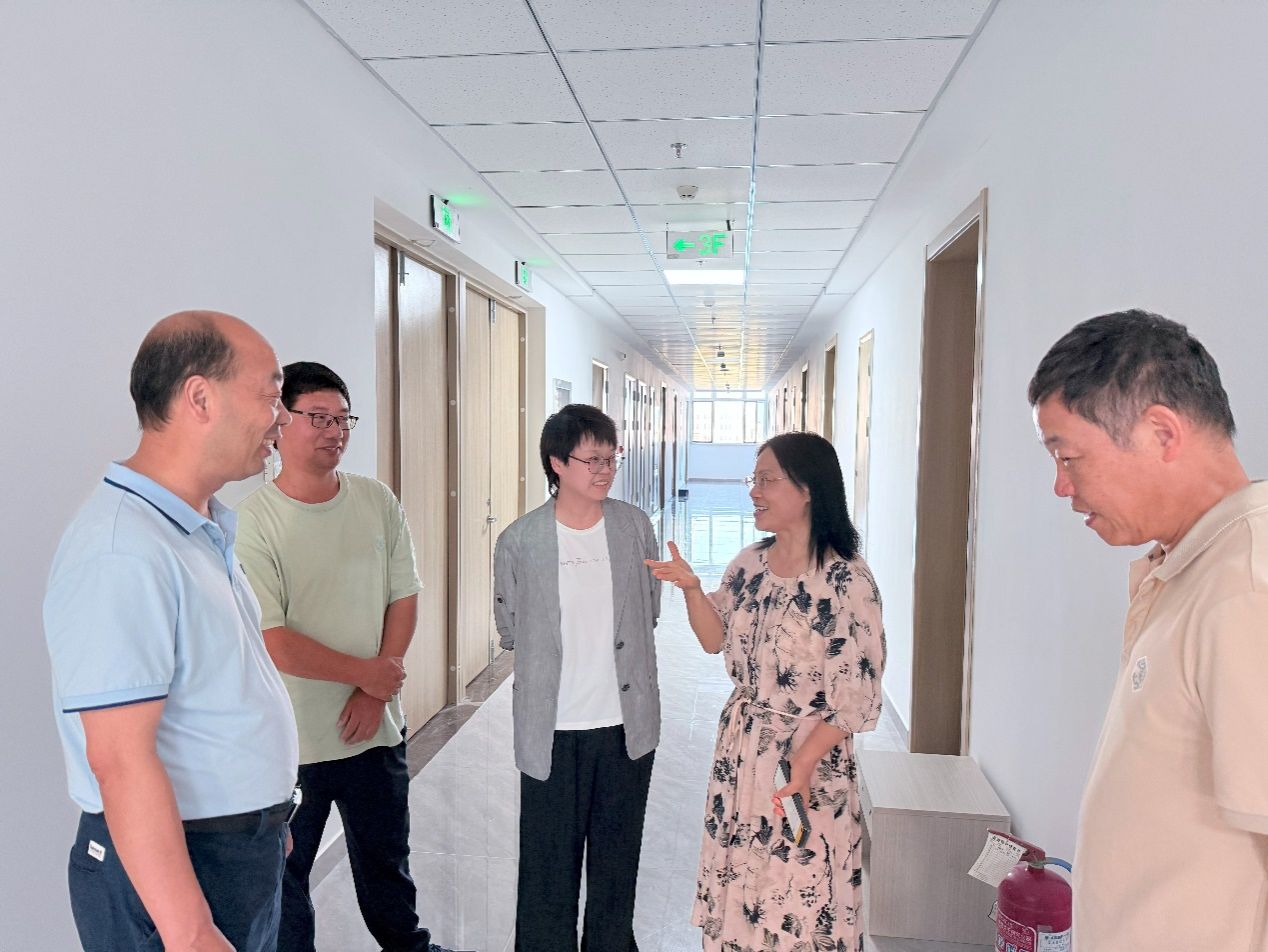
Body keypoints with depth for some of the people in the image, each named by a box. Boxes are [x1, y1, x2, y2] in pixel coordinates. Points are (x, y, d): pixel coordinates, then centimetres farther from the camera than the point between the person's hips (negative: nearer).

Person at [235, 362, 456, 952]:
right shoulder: (253, 520, -15)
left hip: (375, 727, 5)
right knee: (281, 872, 15)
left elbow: (403, 598, 2)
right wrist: (366, 673, -10)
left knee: (386, 858, 23)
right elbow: (271, 643, -19)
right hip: (289, 742, -4)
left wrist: (374, 695, -7)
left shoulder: (377, 502, 0)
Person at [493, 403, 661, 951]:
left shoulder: (635, 526, -3)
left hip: (627, 722, 2)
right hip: (553, 728, -2)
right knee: (550, 864, 10)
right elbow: (509, 629, 3)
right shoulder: (519, 541, -9)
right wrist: (559, 651, 7)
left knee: (617, 855, 18)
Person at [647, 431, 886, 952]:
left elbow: (857, 692, -15)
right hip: (740, 747, 6)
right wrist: (691, 587, -7)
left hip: (810, 754, -6)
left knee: (801, 890, 8)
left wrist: (803, 761, -20)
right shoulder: (750, 563, 2)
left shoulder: (846, 580, -17)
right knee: (737, 882, 18)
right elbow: (716, 639, 9)